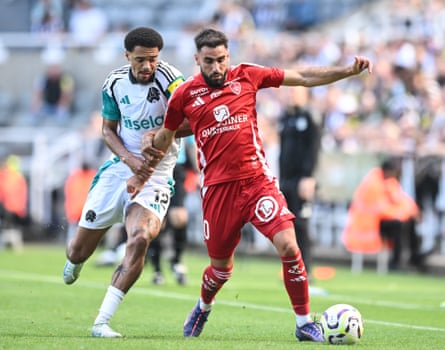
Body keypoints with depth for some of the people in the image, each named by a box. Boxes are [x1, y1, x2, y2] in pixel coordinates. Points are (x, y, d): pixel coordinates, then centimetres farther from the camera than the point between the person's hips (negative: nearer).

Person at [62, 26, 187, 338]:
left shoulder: (169, 79, -15)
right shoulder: (115, 83, -2)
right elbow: (108, 131, 8)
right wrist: (130, 159, -10)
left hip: (156, 175, -3)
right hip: (120, 168, 4)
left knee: (140, 239, -30)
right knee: (79, 250, 7)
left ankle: (102, 321, -23)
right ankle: (74, 263, 50)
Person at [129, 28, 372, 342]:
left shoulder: (247, 76, 3)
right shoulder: (184, 95, 2)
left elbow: (303, 77, 7)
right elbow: (165, 138, 19)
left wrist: (349, 71, 1)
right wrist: (143, 174, 21)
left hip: (258, 179, 0)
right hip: (218, 188, 0)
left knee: (288, 246, -17)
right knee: (221, 266, 10)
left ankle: (305, 323, -4)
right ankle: (203, 308, 45)